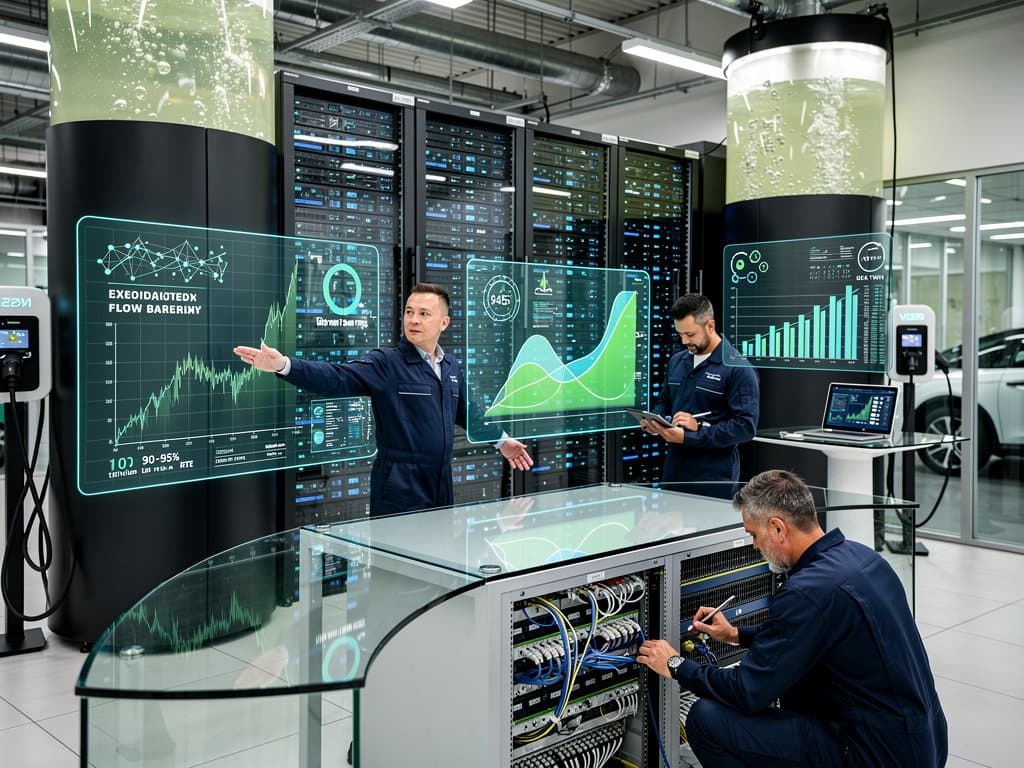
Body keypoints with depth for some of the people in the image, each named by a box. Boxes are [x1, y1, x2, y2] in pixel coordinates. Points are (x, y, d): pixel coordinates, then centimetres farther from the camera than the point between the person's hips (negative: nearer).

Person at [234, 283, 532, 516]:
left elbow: (466, 409, 25)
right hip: (399, 491, -6)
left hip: (440, 488, 6)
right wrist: (285, 365, -39)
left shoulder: (451, 367, 10)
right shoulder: (387, 363, -10)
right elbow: (338, 378, -24)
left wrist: (501, 439, 33)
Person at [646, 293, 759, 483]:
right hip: (673, 469, 6)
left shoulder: (737, 367, -11)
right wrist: (655, 421, -1)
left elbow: (746, 426, -17)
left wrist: (688, 437, -21)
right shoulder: (677, 361, 10)